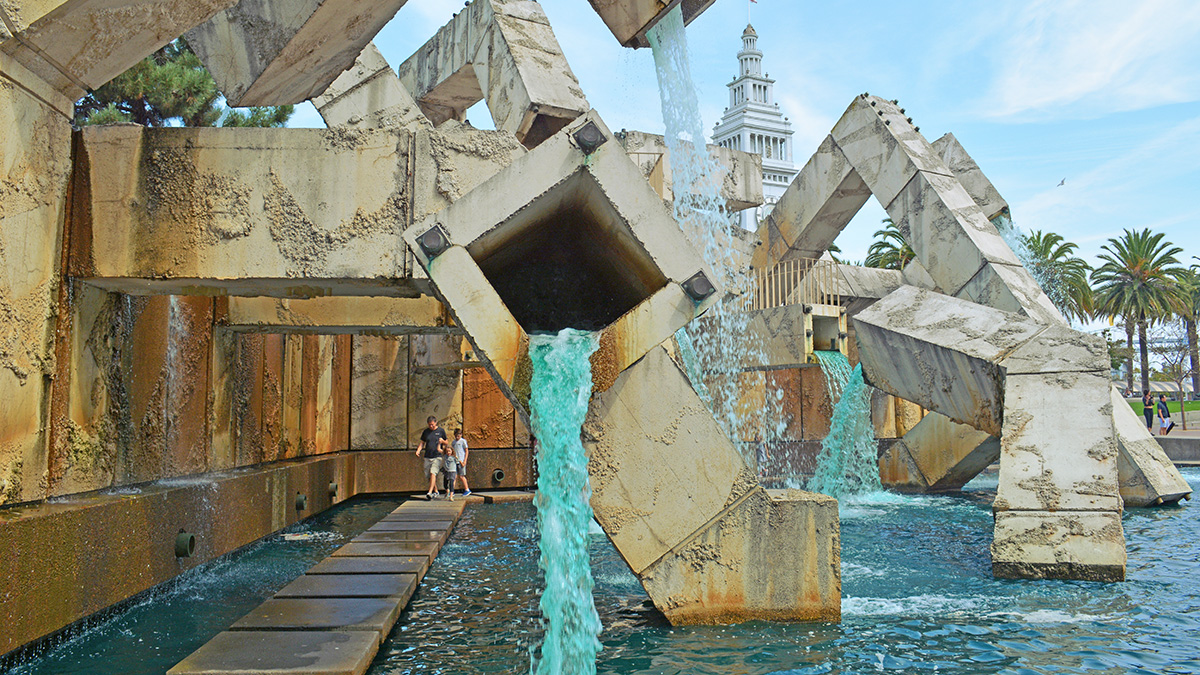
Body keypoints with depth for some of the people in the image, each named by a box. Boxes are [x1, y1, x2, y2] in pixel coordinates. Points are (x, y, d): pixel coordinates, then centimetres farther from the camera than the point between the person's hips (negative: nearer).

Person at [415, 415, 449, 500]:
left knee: (433, 473, -18)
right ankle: (436, 492, 23)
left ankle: (430, 493, -24)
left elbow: (446, 443, 11)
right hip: (427, 457, 4)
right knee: (429, 475, 7)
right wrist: (418, 450, -2)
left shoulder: (441, 431, 4)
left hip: (437, 456, -4)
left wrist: (442, 441, -11)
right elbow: (422, 443, 16)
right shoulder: (426, 432, 11)